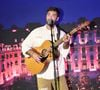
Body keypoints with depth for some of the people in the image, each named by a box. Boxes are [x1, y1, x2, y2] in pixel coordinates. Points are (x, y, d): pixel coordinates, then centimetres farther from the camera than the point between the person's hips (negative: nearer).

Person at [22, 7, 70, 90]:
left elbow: (64, 53, -4)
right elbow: (25, 45, 6)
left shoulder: (61, 34, 4)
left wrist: (66, 43, -23)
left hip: (58, 73, 1)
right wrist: (32, 54, -11)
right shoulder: (37, 32, 4)